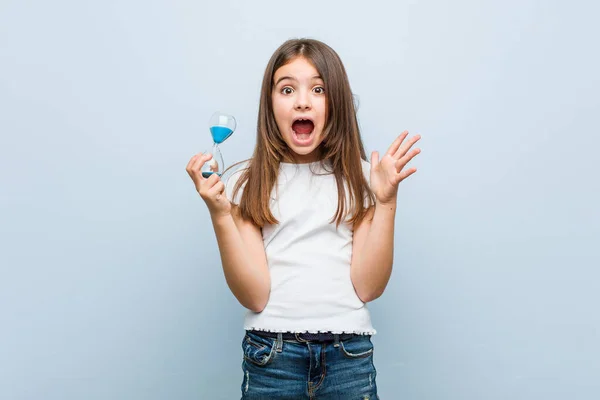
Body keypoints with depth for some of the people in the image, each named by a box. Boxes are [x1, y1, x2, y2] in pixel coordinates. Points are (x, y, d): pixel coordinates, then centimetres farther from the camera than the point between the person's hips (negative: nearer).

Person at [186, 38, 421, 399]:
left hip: (349, 356, 1)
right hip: (271, 355, 0)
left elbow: (368, 287, -6)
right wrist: (219, 214, -18)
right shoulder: (247, 184, -1)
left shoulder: (359, 177, 1)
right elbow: (255, 296, -9)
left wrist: (386, 201, -14)